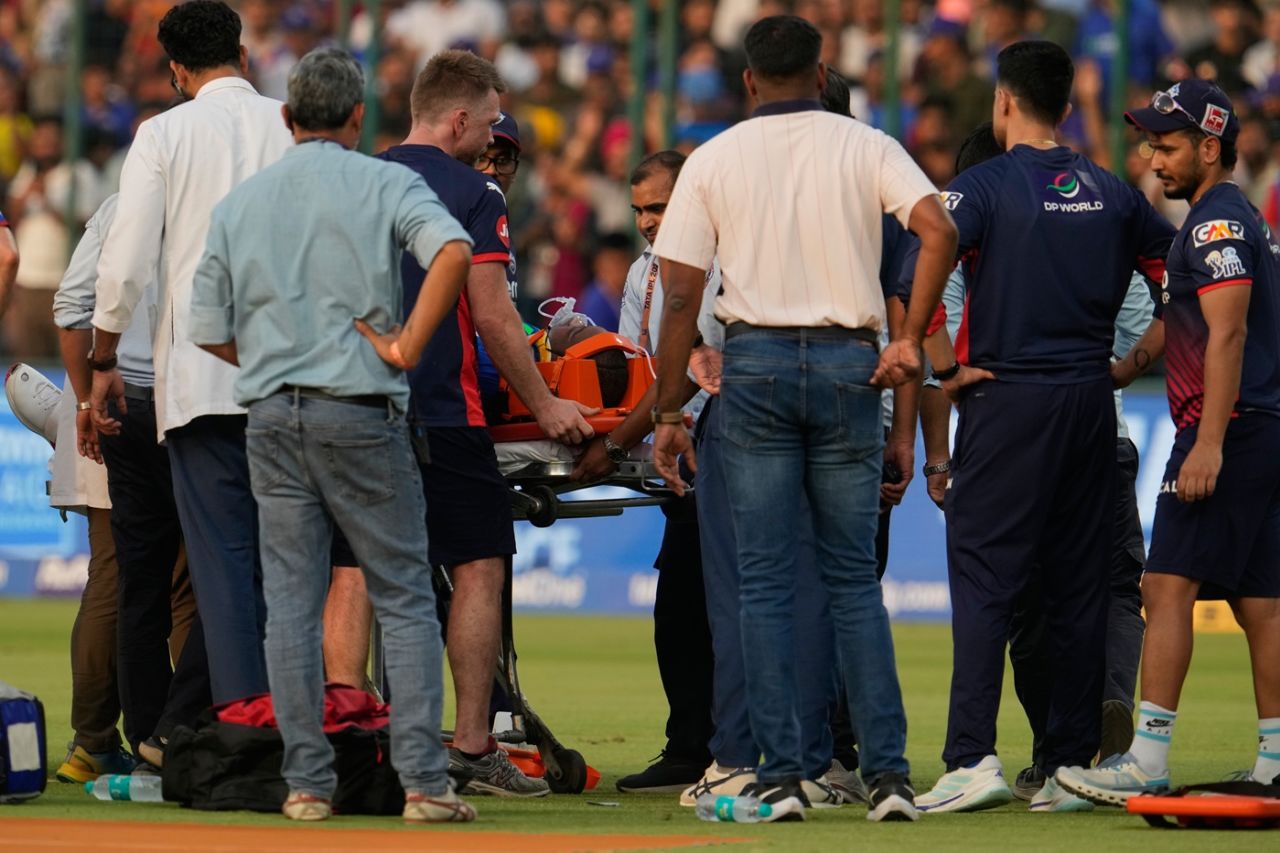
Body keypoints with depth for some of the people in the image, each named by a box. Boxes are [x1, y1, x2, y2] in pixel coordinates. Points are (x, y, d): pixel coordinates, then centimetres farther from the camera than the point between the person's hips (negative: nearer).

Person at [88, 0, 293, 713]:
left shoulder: (165, 134, 0)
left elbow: (127, 263, -3)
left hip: (199, 377, -2)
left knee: (222, 554, -2)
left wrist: (103, 362, 8)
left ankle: (240, 705, -9)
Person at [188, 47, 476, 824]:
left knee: (292, 601, 6)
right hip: (360, 413, -3)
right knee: (405, 598, 2)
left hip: (272, 415, 3)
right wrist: (409, 346, -13)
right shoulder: (385, 185, -1)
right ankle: (423, 779, -6)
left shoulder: (240, 202, 10)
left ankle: (308, 780, 3)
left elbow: (209, 330, 9)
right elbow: (453, 250, -21)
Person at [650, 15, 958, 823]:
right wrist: (913, 339, -5)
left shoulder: (714, 159, 4)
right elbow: (940, 231, -13)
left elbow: (681, 296, 0)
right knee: (854, 577, 7)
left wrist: (668, 412, 5)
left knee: (765, 581, 2)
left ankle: (781, 774, -4)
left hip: (756, 362, -1)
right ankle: (888, 772, 0)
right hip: (848, 362, 1)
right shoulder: (866, 148, 4)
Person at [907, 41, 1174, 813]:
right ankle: (1073, 765, 9)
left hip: (1008, 401, -5)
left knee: (983, 580, -4)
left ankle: (974, 757, -14)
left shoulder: (985, 186, -6)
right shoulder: (1111, 193, 9)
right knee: (1081, 587, 8)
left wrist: (944, 366, -10)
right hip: (1092, 403, 5)